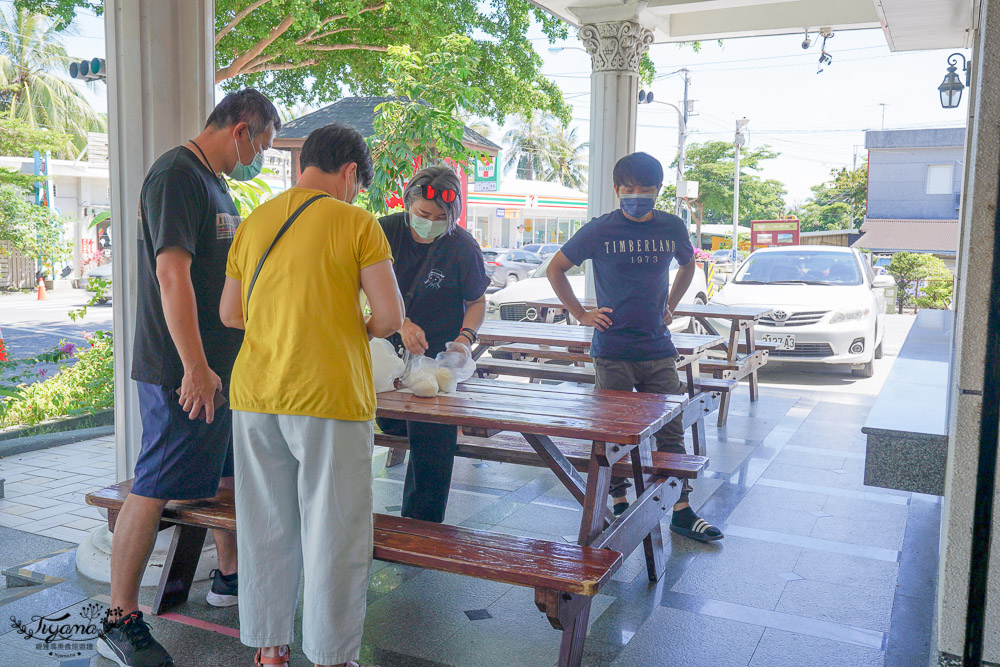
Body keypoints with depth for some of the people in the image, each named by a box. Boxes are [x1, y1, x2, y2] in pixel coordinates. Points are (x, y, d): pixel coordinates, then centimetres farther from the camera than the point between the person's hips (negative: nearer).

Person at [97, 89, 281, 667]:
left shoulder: (214, 184, 17)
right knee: (155, 489, -3)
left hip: (223, 366, 10)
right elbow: (172, 273, -23)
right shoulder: (177, 175, -14)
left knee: (233, 474, 18)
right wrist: (195, 367, -25)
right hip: (185, 372, -10)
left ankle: (231, 576, 35)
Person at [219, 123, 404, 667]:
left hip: (254, 395, 6)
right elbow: (390, 315, -10)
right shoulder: (356, 223, -6)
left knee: (266, 528, 15)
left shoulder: (253, 224, 10)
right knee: (333, 534, 7)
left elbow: (230, 314, 15)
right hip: (328, 396, -5)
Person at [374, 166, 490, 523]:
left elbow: (477, 302, -2)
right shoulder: (387, 231, -9)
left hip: (440, 357, -3)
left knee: (431, 446, -2)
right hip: (391, 348, 3)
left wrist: (465, 337, -20)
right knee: (389, 422, 18)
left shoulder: (462, 246, -13)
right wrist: (401, 323, -31)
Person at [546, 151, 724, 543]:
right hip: (612, 350, -3)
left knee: (671, 431, 5)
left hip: (658, 350, 3)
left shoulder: (672, 228, 5)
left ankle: (682, 512, 14)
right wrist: (580, 314, 1)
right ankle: (619, 505, 20)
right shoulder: (600, 230, -5)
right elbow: (555, 269, 5)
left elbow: (688, 265, 26)